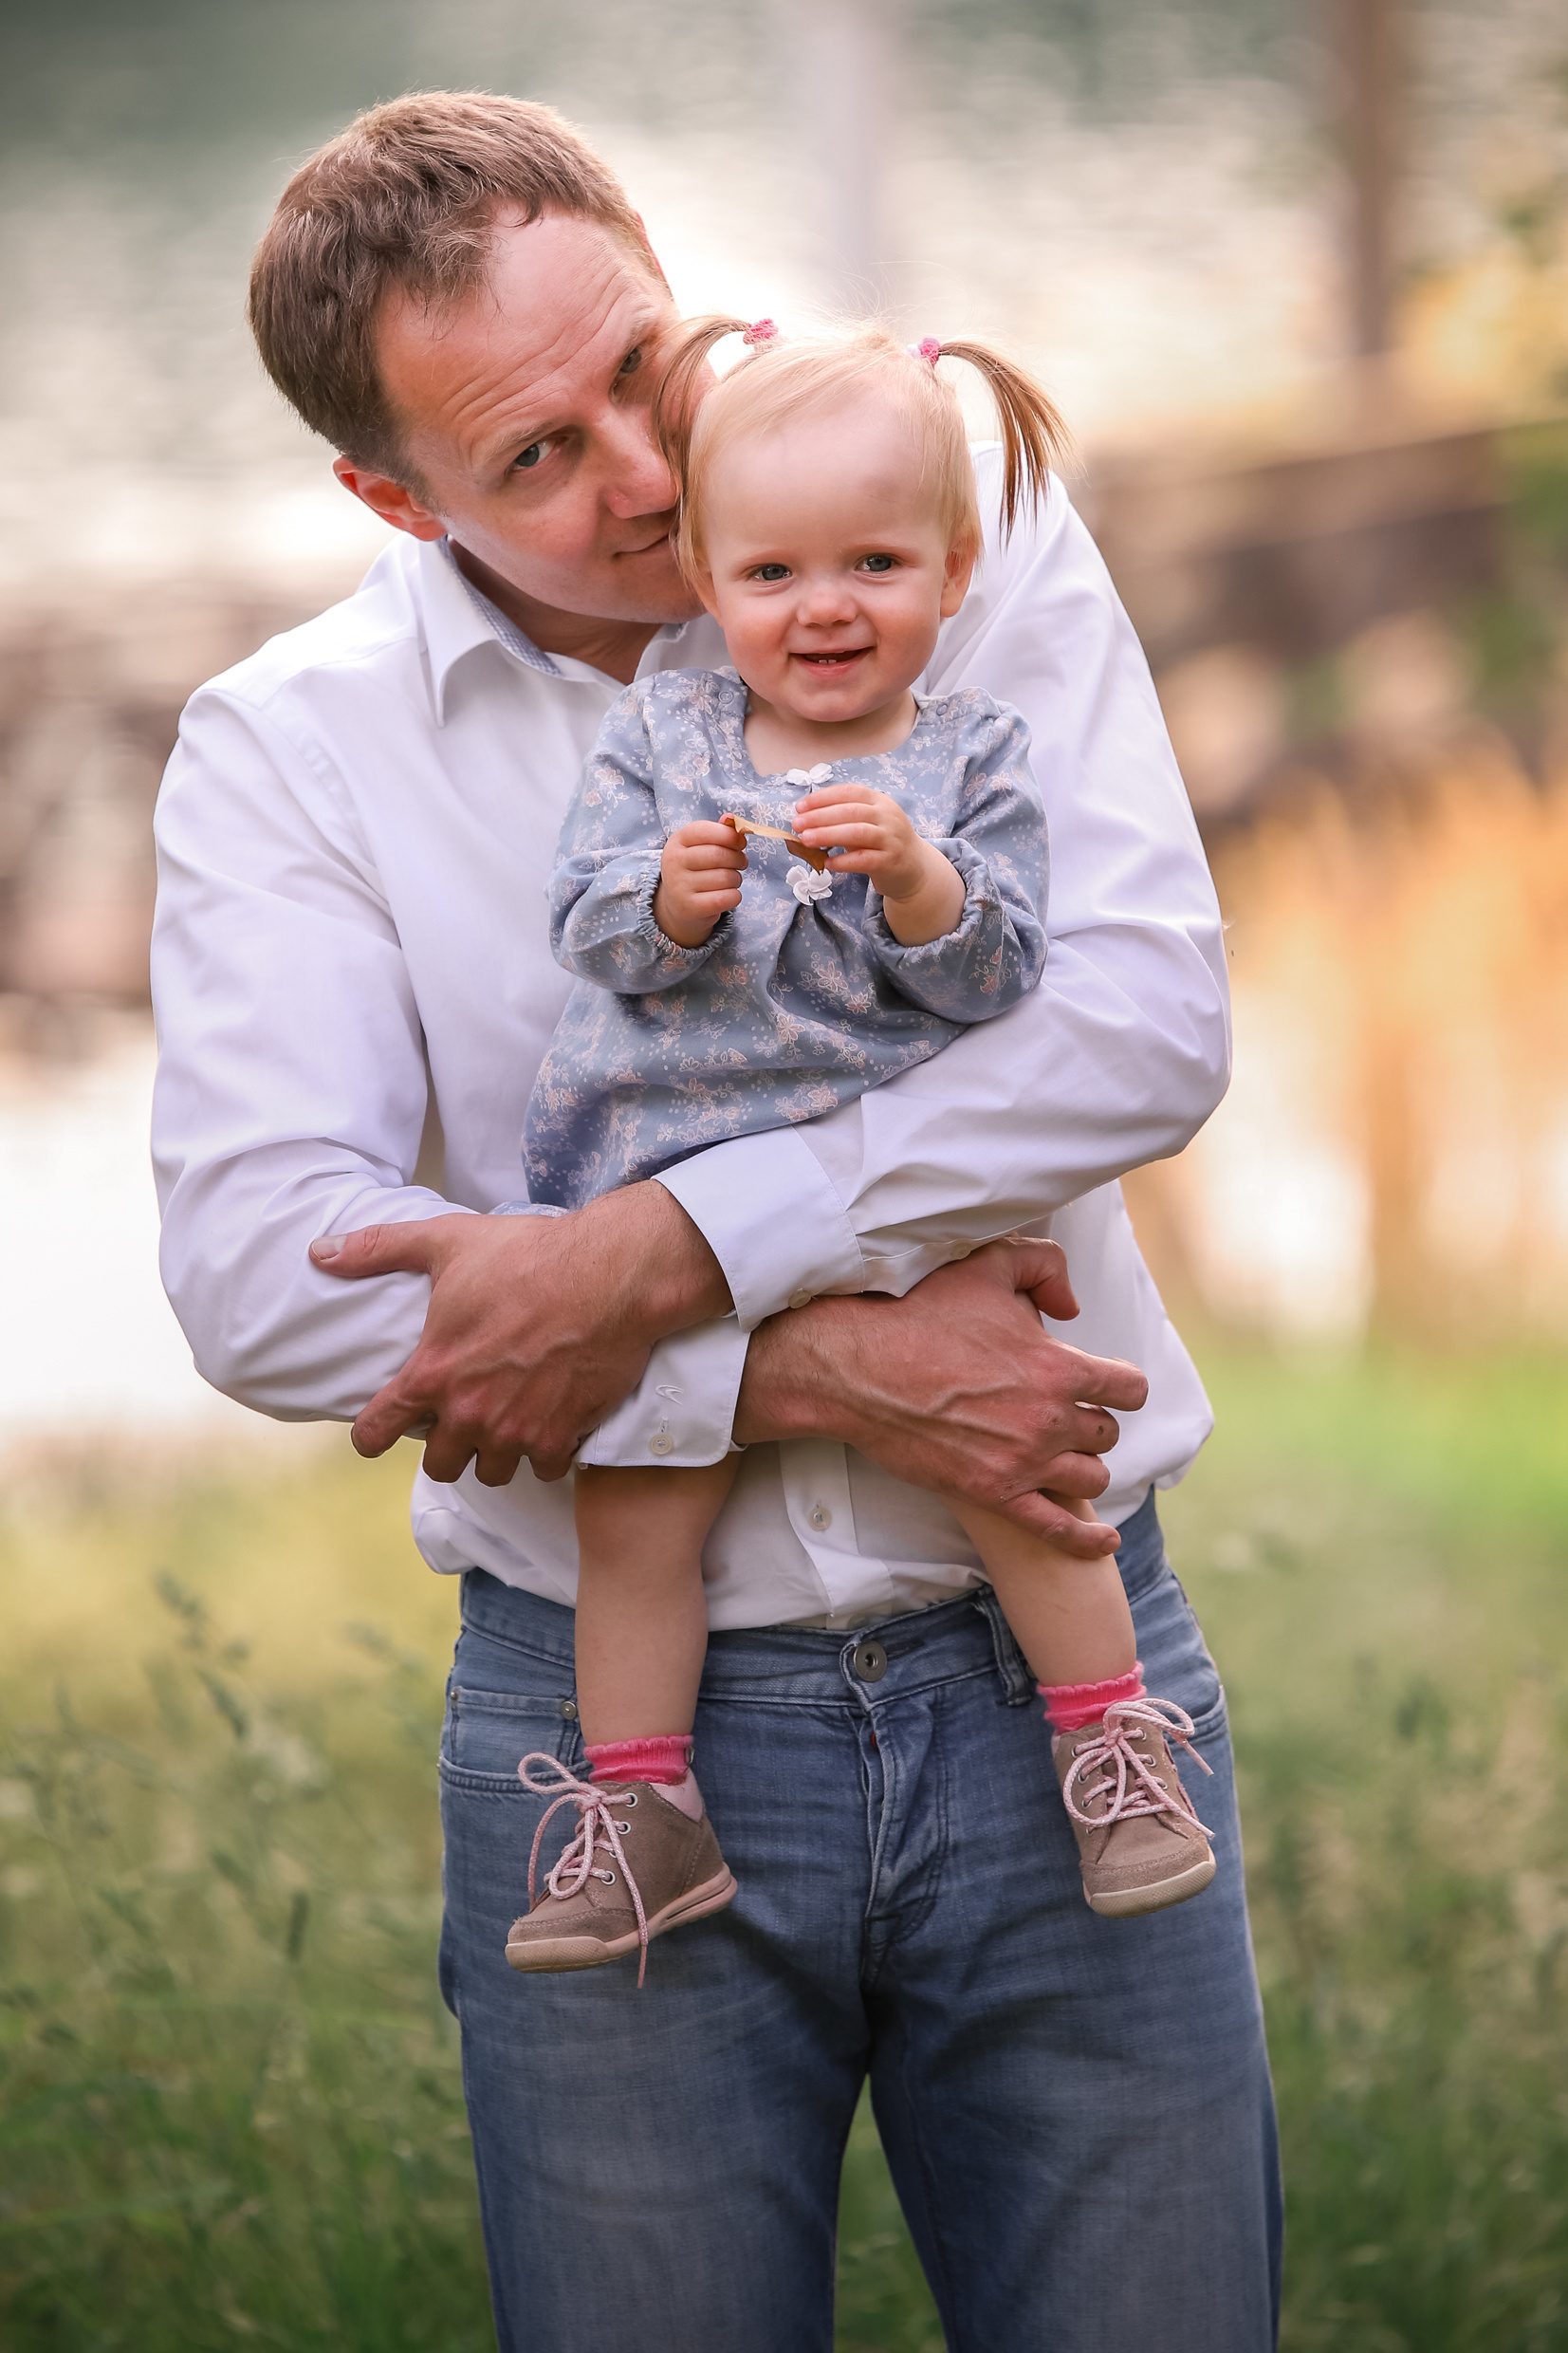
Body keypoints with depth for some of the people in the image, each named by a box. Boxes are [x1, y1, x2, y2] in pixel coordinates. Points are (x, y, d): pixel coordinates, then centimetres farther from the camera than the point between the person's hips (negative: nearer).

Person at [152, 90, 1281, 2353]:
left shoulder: (967, 542, -1)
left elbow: (1148, 1017, -14)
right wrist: (816, 1366, -19)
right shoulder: (285, 747, -1)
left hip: (1049, 1666, 0)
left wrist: (647, 1261, -21)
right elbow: (262, 1271, -13)